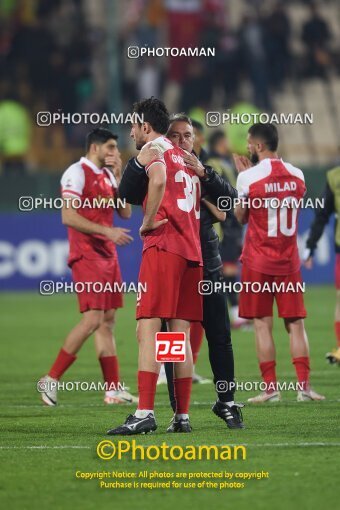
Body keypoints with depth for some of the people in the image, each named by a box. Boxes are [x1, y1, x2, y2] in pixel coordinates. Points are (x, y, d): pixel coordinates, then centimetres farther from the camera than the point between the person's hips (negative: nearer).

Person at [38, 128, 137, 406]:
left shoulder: (107, 175, 15)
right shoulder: (77, 173, -10)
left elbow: (125, 212, 11)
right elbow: (68, 216, -18)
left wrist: (118, 175, 4)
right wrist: (107, 231, -22)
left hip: (107, 255, 9)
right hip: (86, 255, -9)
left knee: (108, 320, 7)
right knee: (92, 319, -14)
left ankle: (113, 389, 8)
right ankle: (51, 380, -8)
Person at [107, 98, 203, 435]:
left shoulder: (151, 150, 1)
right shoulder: (185, 157, 25)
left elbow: (158, 180, -23)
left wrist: (148, 222, -14)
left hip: (163, 246, -8)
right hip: (191, 251, 8)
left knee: (148, 329, -11)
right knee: (180, 335, 9)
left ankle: (144, 413, -21)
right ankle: (182, 417, 7)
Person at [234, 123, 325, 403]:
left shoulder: (249, 177, -12)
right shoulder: (297, 176, 2)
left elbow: (241, 217, 2)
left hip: (258, 263, -4)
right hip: (289, 261, 4)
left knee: (263, 324, 0)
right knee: (296, 323, 6)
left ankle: (271, 388, -2)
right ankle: (304, 385, 0)